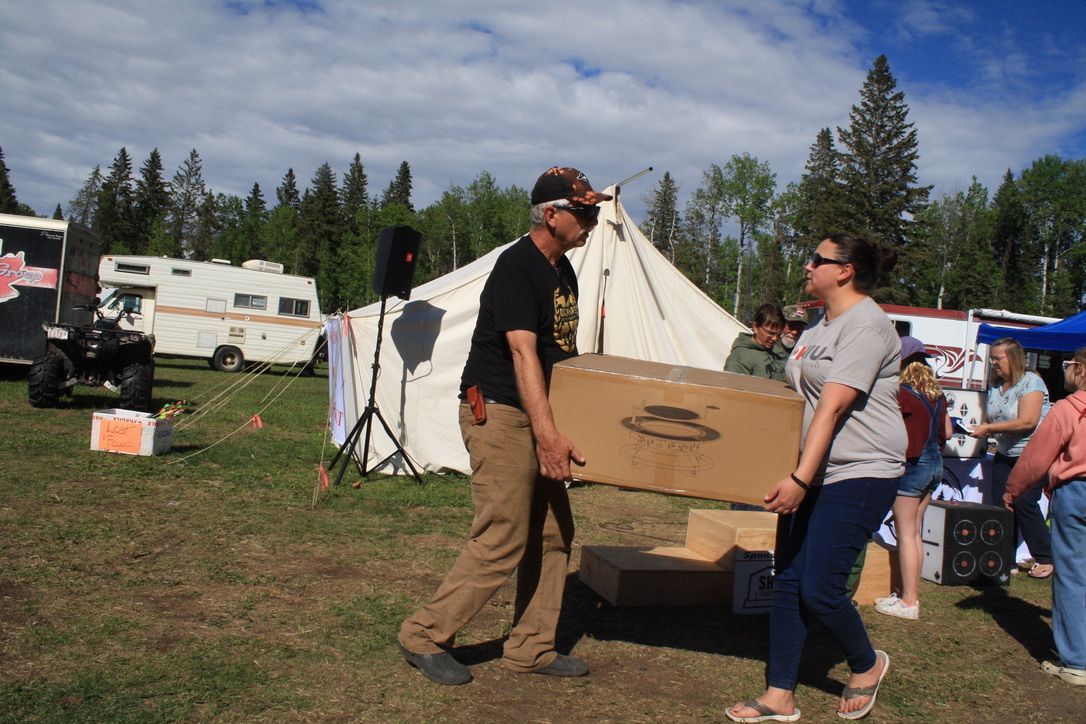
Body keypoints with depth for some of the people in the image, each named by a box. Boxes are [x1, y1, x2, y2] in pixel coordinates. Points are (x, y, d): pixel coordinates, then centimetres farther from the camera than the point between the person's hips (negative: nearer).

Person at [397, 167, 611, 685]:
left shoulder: (563, 270, 14)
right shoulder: (516, 267, -16)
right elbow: (523, 351, -27)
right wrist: (547, 433, -35)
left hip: (535, 417, 10)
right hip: (498, 414, -9)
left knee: (553, 536, 9)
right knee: (502, 542, -8)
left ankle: (530, 649, 20)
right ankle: (424, 636, 7)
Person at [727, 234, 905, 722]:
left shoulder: (865, 325, -15)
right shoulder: (820, 328, 15)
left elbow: (833, 407, -23)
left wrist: (800, 479, -27)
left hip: (860, 475, -9)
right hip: (813, 472, 9)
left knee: (819, 590, -7)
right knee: (788, 581, 6)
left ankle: (867, 665, 22)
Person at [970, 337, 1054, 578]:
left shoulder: (1031, 382, -14)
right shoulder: (995, 387, 9)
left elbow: (1027, 421, -24)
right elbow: (991, 420, 19)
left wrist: (989, 428, -22)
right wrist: (981, 429, -4)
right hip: (1004, 455, 7)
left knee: (1024, 504, -10)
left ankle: (1045, 558, 5)